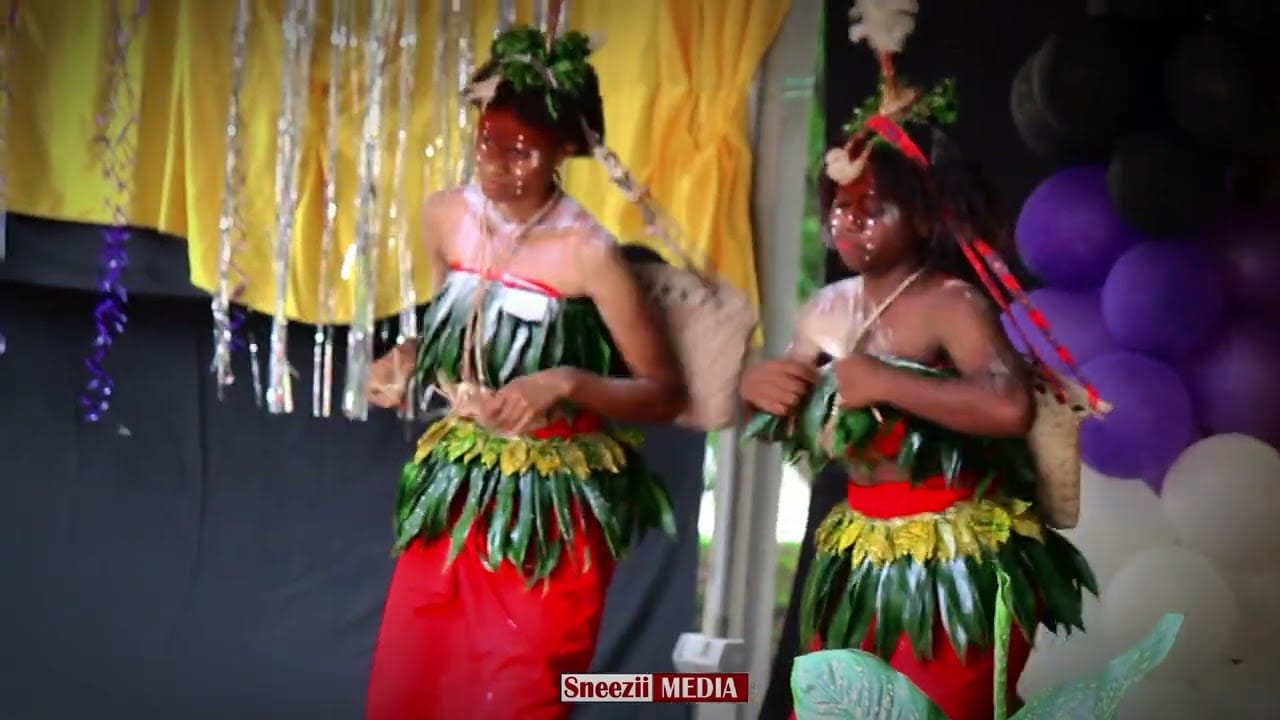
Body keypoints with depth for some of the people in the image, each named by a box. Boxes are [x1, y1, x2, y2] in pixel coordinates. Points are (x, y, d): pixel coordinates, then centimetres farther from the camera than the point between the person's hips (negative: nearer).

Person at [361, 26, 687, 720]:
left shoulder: (586, 252, -18)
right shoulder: (446, 217, -1)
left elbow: (666, 393, -12)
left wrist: (566, 385, -26)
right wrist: (407, 358, -2)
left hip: (550, 510, -5)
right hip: (454, 493, 6)